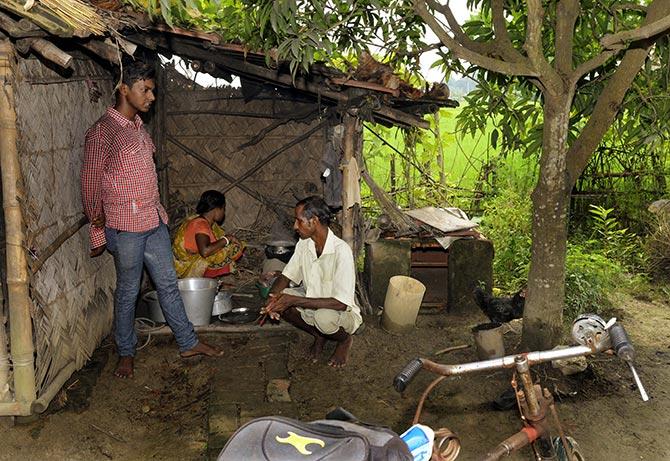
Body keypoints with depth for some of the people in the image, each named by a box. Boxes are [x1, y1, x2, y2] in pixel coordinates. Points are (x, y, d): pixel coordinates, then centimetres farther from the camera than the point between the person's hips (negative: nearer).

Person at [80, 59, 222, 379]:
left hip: (154, 221, 8)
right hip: (126, 227, -7)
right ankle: (126, 353, 25)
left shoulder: (138, 126, 11)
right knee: (128, 291, 7)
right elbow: (90, 185, -10)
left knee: (168, 284, 14)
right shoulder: (103, 131, -15)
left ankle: (188, 343, 26)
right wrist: (98, 232, -2)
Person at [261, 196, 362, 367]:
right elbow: (286, 276, 2)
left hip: (344, 313, -6)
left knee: (323, 316, -38)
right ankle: (318, 335, 5)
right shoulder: (304, 244, -6)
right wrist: (273, 297, -22)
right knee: (280, 298, -15)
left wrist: (294, 300, -33)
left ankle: (345, 340, -2)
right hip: (312, 306, 6)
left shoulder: (341, 250, -28)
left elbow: (340, 303, -32)